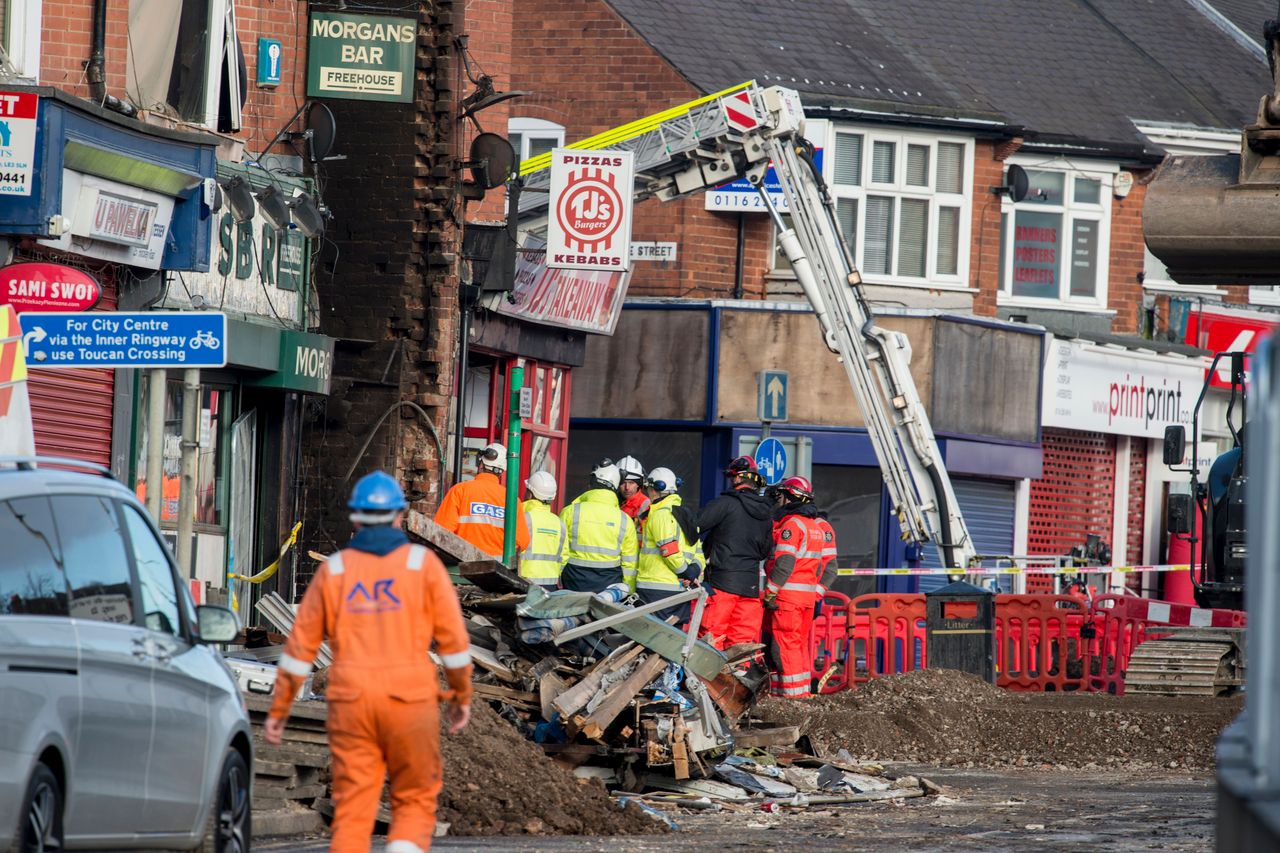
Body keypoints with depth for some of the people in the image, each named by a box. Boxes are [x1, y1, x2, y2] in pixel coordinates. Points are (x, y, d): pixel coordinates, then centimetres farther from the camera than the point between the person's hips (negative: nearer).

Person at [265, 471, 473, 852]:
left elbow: (300, 646, 6)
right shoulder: (423, 563, 1)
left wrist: (278, 710, 12)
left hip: (351, 702, 1)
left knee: (352, 811, 4)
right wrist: (462, 696, 11)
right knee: (414, 803, 10)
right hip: (411, 699, -1)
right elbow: (453, 638, -1)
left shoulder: (334, 569, 6)